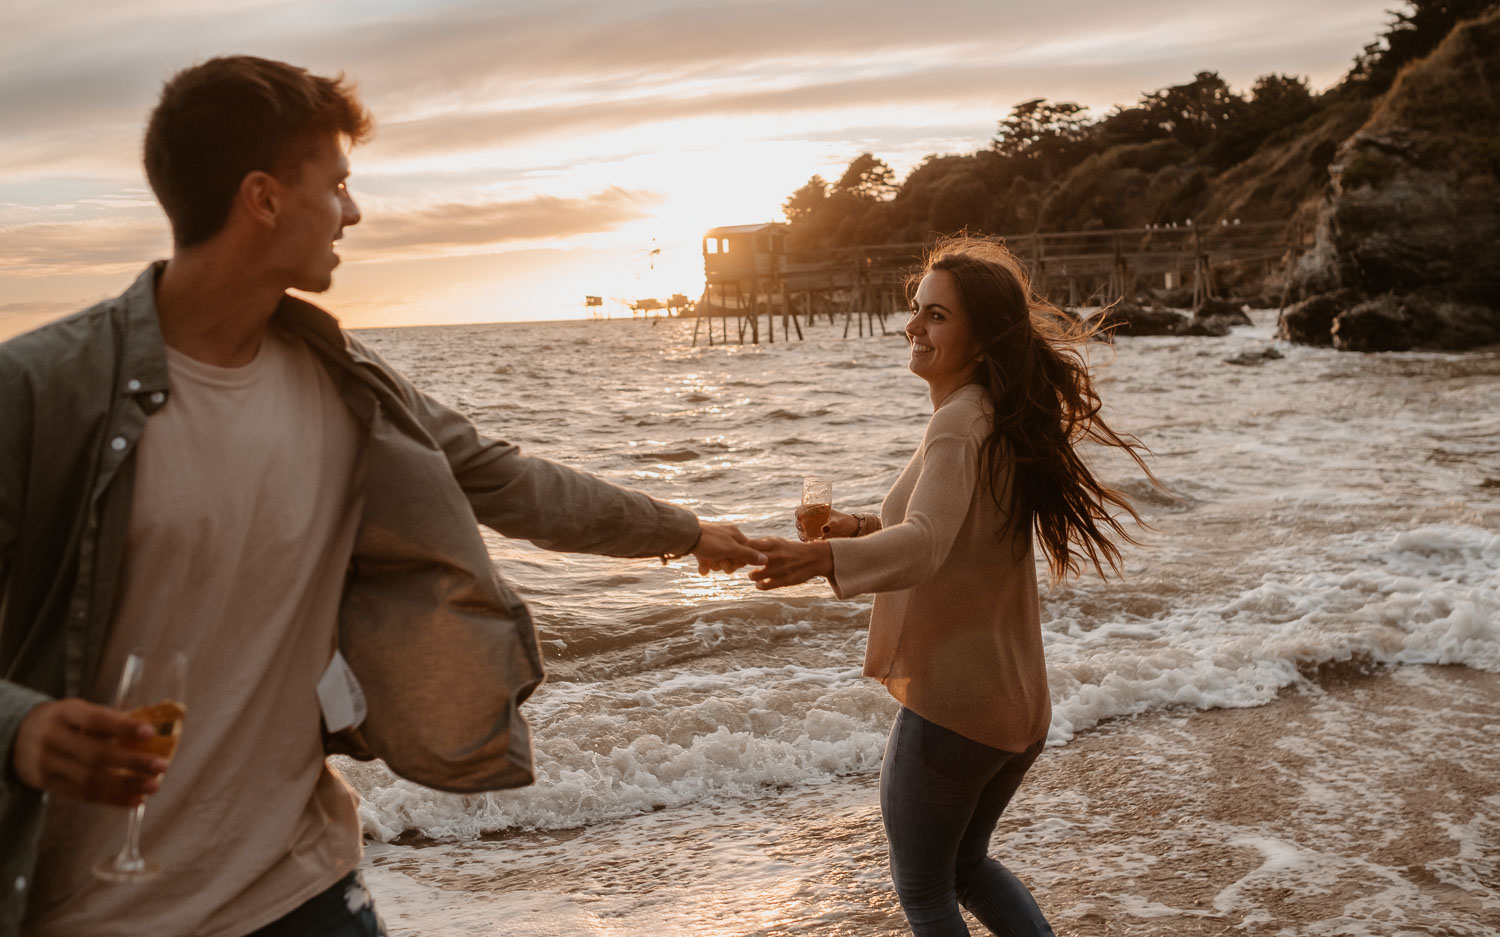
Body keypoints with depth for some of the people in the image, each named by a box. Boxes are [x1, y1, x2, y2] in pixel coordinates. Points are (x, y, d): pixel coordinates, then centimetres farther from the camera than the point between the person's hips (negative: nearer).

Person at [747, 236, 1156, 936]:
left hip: (951, 707, -9)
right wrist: (866, 526, 11)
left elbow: (924, 548, -37)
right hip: (1019, 704, 9)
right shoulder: (1005, 420, 10)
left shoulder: (960, 423, -21)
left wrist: (822, 558, -54)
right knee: (966, 864, 28)